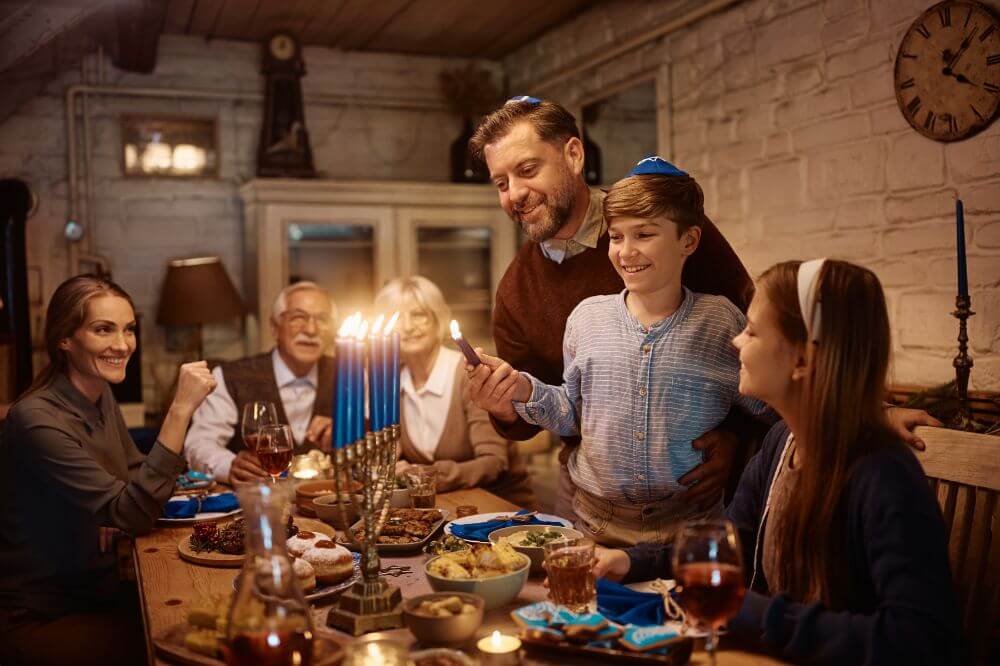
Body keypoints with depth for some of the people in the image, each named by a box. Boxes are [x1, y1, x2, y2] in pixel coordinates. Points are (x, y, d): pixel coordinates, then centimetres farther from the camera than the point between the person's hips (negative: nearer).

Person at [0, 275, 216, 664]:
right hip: (38, 621, -7)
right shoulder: (37, 419, -22)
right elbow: (133, 515, -26)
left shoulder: (101, 395, 3)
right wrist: (181, 408, -31)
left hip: (97, 594, 7)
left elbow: (136, 479, 10)